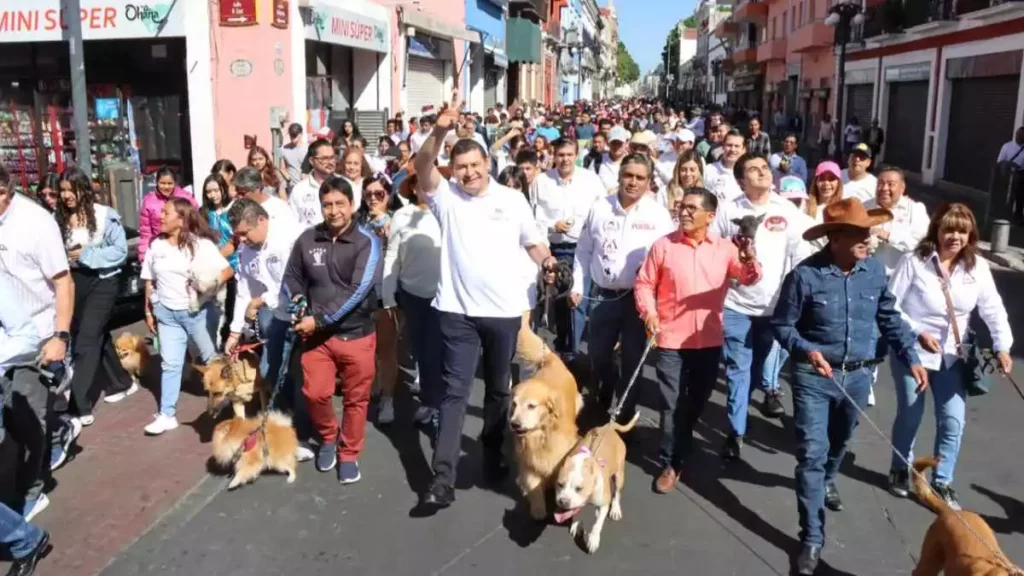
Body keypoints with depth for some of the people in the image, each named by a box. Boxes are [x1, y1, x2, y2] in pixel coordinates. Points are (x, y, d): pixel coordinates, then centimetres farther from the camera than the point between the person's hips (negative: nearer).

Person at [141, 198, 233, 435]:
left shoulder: (201, 244, -9)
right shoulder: (157, 245, 6)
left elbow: (227, 271, -12)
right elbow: (149, 281, 12)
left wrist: (210, 284, -28)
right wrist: (149, 311, 12)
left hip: (197, 310, -4)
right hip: (167, 313, 4)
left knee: (211, 358, 11)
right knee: (170, 364, 5)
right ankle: (167, 415, 8)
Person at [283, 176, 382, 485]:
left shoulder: (367, 242, -11)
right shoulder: (307, 239, -1)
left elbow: (358, 291, -19)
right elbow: (292, 278, 12)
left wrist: (319, 319, -22)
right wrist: (298, 303, -9)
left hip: (357, 335, -2)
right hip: (317, 335, 2)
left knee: (355, 399, 9)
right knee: (314, 393, 2)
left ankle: (349, 455, 29)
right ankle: (329, 437, 32)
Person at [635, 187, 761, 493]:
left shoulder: (724, 248, 1)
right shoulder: (663, 245, -4)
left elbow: (748, 278, -7)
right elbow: (644, 283, 1)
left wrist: (750, 259, -29)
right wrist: (649, 312, -15)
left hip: (709, 341, 3)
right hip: (671, 340, -2)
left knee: (697, 401, 18)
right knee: (672, 404, 1)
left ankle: (680, 443, 43)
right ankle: (672, 463, 15)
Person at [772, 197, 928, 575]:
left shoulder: (875, 271, -4)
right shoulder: (805, 275, -19)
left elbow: (890, 319, 9)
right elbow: (781, 325, -11)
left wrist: (911, 358, 4)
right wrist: (806, 350, -27)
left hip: (858, 375, 5)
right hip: (814, 377, -5)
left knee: (839, 443, 26)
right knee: (812, 454, -4)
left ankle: (827, 482, 58)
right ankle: (812, 538, 6)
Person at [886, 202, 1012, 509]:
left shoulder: (977, 267, -3)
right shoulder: (914, 261, -15)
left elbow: (993, 308, -1)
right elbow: (890, 306, -13)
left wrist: (1002, 346, -12)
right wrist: (917, 332, -22)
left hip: (952, 355, 3)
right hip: (911, 352, -3)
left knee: (953, 422, 2)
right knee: (910, 416, 9)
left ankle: (942, 482, 21)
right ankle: (900, 470, 33)